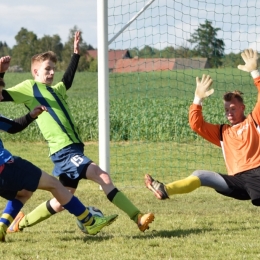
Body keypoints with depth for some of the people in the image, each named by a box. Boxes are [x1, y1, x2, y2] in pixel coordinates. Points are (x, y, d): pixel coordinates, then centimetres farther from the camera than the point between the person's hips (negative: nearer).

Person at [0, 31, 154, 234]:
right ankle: (137, 217, -25)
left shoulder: (55, 90, 23)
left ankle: (22, 223, 27)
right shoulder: (29, 88, 0)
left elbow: (67, 80, 42)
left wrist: (76, 53, 42)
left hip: (72, 149, 9)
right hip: (64, 151, -9)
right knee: (102, 176, -20)